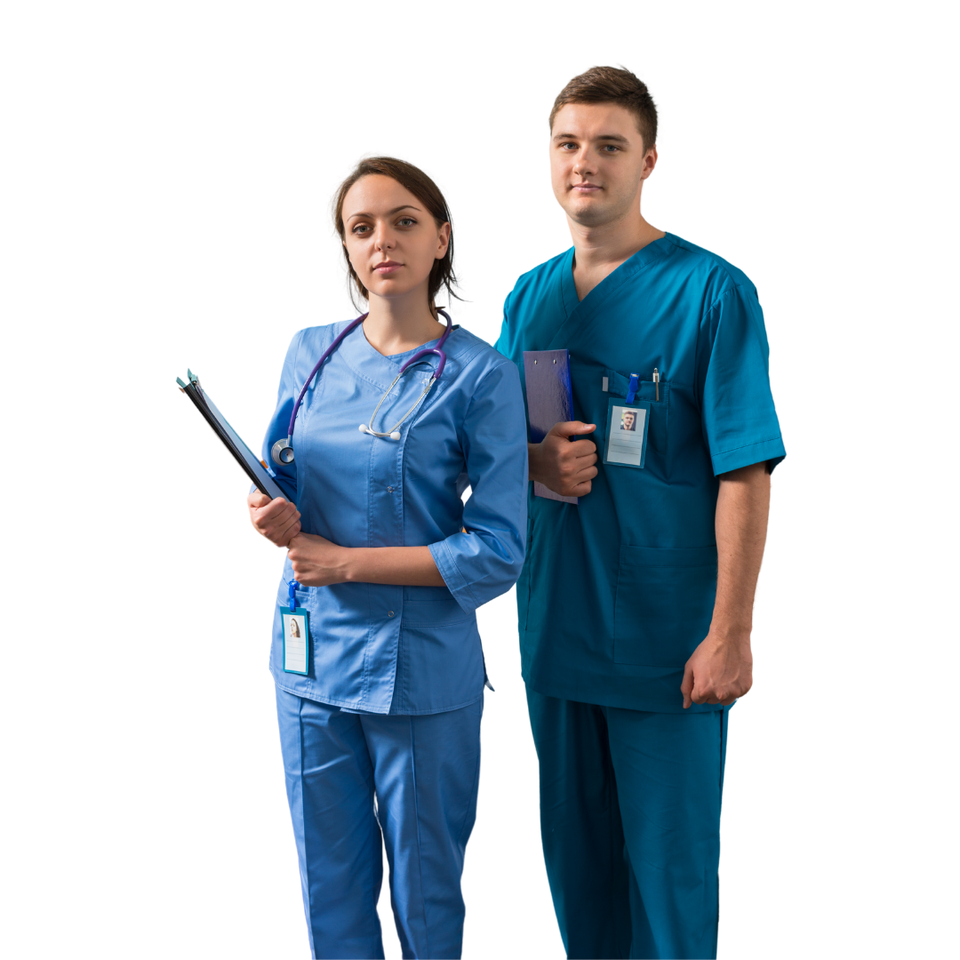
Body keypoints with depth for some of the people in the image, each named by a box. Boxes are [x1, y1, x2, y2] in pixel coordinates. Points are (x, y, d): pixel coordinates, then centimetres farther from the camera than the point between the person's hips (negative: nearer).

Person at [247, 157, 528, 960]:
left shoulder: (480, 375, -10)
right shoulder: (311, 354, 5)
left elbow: (497, 551, -13)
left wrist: (344, 562, -13)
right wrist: (273, 516, -8)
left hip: (421, 672, -4)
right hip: (311, 659, 4)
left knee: (425, 894, 12)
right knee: (330, 892, 16)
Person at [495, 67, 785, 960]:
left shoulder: (712, 290, -10)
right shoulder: (528, 296, 9)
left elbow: (744, 472, -13)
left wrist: (729, 633, -17)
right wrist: (535, 460, -7)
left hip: (668, 633, -5)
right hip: (554, 617, 6)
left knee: (670, 861, 6)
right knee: (574, 847, 17)